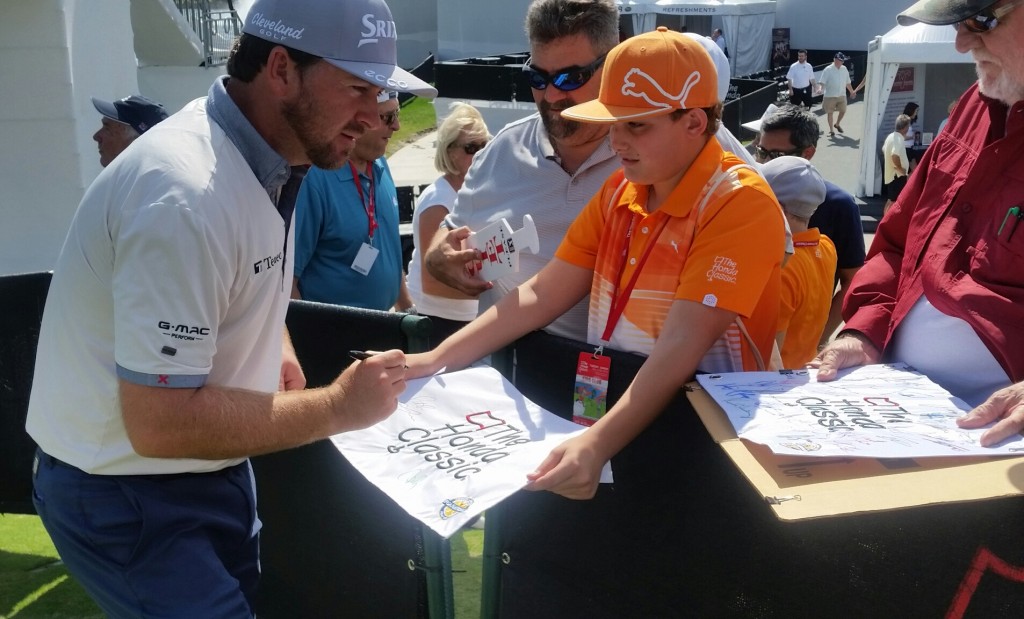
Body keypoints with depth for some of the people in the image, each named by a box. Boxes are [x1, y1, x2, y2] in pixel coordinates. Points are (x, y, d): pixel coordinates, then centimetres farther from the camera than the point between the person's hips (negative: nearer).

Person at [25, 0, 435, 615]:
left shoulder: (254, 153, -1)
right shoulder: (187, 193, -31)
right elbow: (160, 423, -32)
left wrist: (276, 345, 2)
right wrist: (337, 408, -24)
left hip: (210, 468, 8)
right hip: (127, 493, -8)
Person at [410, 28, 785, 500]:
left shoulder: (739, 203, -16)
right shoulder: (619, 191, 5)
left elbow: (679, 347, -26)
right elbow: (539, 296, 2)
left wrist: (597, 444, -37)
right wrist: (435, 360, -6)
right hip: (608, 405, 6)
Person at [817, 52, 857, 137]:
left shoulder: (844, 69, 7)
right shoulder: (828, 70, -10)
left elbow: (847, 82, 17)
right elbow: (823, 82, -15)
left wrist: (852, 91, 19)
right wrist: (821, 89, -33)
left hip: (842, 95, 5)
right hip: (830, 96, -5)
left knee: (843, 111, 11)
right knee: (830, 113, 2)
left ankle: (837, 124, 38)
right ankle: (831, 130, 13)